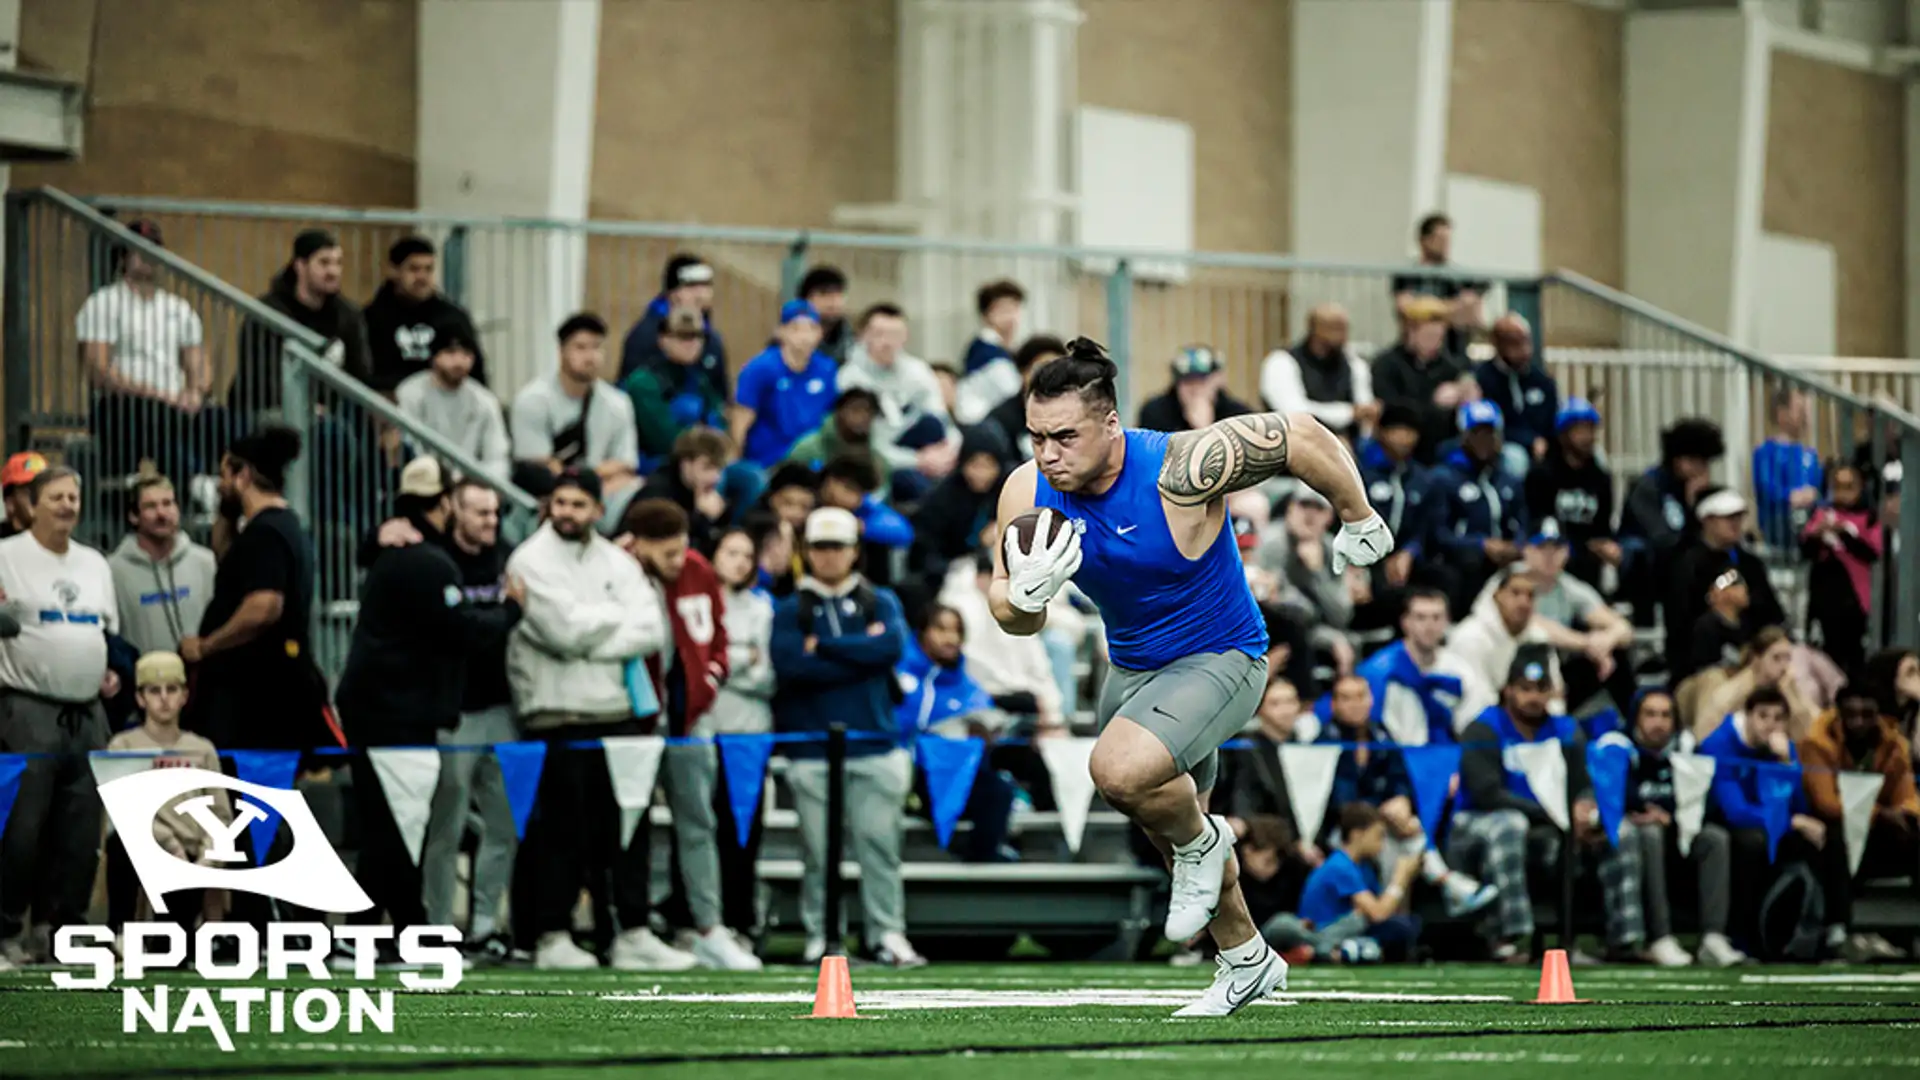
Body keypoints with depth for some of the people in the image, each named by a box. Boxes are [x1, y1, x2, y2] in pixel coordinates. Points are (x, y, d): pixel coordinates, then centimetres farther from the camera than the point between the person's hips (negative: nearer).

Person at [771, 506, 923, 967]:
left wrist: (824, 648, -7)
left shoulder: (881, 602, 14)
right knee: (818, 850, -2)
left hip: (874, 745, 1)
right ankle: (818, 935, 5)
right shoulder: (790, 611, 10)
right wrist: (862, 652, -5)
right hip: (813, 750, -1)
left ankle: (888, 933, 0)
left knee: (879, 842, -4)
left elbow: (892, 647, -7)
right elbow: (791, 667, -8)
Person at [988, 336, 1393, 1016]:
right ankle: (1246, 962, 46)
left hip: (1219, 660, -7)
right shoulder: (1028, 494, -15)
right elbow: (1010, 616, -4)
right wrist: (1028, 593, -29)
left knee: (1121, 771, -32)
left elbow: (1302, 437, -21)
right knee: (1167, 826, 23)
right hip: (1131, 669, 7)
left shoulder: (1179, 470, -31)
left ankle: (1203, 842, 1)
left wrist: (1358, 522, -7)